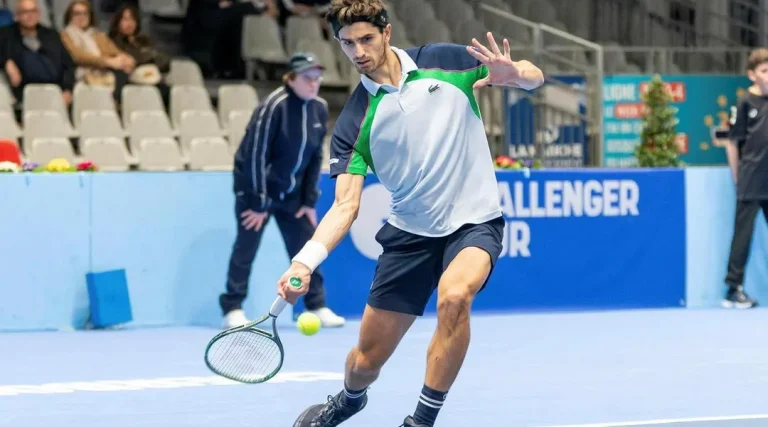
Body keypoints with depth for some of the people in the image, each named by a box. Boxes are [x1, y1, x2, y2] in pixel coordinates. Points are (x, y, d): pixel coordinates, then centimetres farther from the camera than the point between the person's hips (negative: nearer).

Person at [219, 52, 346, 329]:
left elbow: (315, 157, 5)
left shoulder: (320, 109, -2)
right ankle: (232, 309, 6)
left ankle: (317, 307, 12)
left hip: (291, 192, 6)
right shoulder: (275, 106, -22)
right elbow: (256, 155, -21)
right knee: (246, 246, -1)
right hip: (256, 188, -6)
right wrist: (259, 203, -20)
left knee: (306, 248, 4)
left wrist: (309, 200, 2)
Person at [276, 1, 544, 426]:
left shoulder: (443, 62, -6)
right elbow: (345, 206, -9)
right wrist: (305, 261, -25)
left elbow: (534, 76, 0)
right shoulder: (354, 122, -5)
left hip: (473, 221, -2)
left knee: (454, 296, -36)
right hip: (409, 232, 2)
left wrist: (514, 73, -26)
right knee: (367, 359, 7)